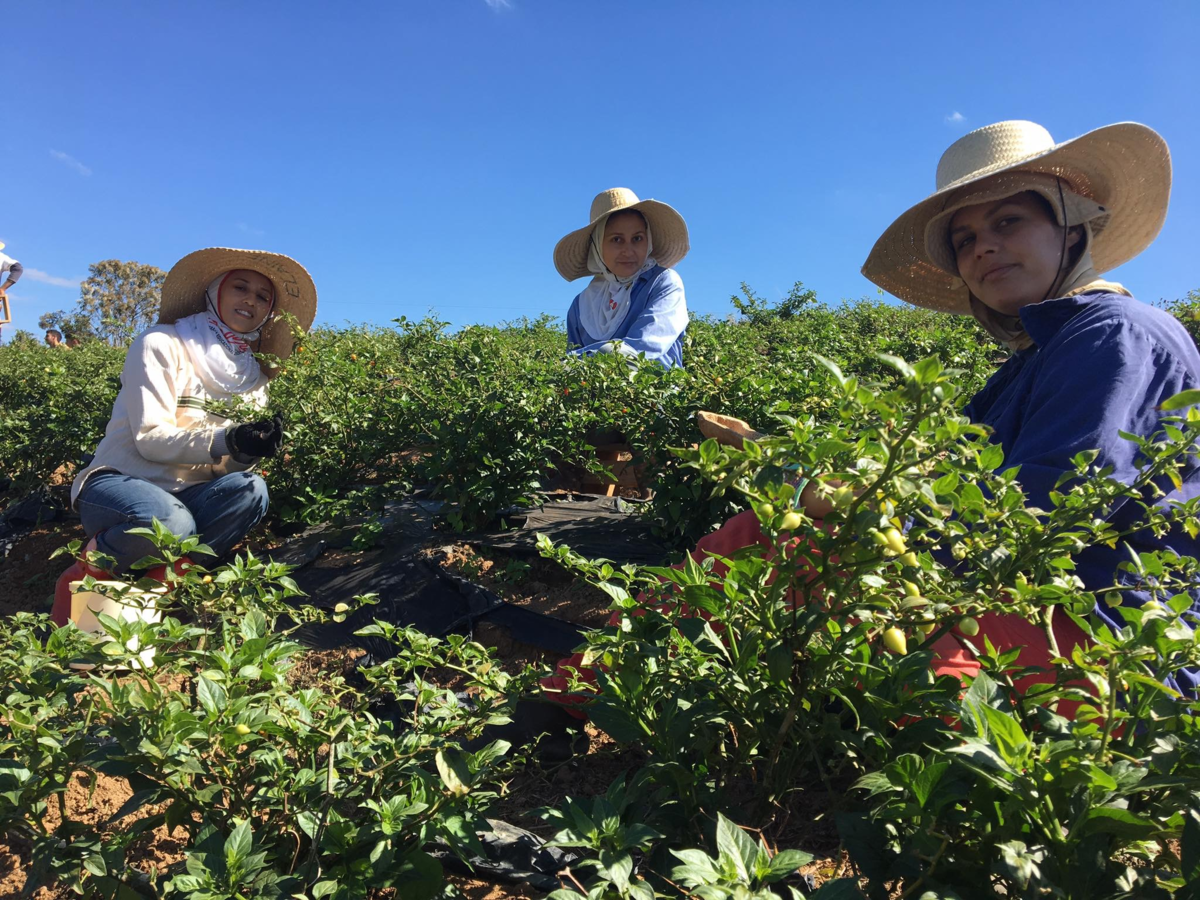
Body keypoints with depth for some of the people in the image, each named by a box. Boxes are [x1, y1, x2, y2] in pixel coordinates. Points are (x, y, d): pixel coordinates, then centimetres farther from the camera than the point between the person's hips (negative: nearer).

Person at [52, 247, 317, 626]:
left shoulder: (253, 376, 9)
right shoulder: (162, 344, -6)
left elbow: (224, 463, 2)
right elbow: (150, 438, -15)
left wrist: (250, 450, -23)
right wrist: (226, 440, -32)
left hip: (184, 495, 4)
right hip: (121, 482, -4)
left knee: (249, 489, -27)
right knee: (169, 523, -37)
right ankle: (83, 577, -8)